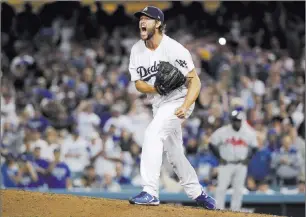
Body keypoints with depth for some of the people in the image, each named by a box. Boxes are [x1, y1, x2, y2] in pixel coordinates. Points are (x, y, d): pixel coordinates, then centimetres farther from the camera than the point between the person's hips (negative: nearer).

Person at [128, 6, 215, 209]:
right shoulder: (137, 50, 0)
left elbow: (195, 81, -17)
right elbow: (138, 83, 3)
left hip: (179, 101, -7)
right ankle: (197, 193, 33)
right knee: (174, 154, 13)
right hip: (158, 104, 7)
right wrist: (156, 88, -20)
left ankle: (150, 192, -32)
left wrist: (185, 107, -31)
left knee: (153, 133, -27)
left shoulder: (174, 49, -19)